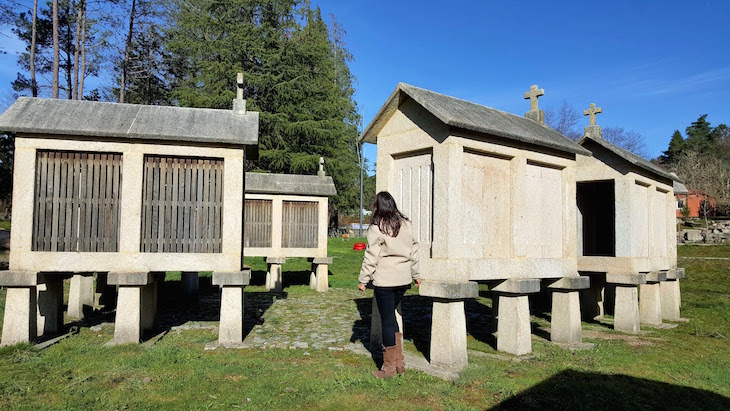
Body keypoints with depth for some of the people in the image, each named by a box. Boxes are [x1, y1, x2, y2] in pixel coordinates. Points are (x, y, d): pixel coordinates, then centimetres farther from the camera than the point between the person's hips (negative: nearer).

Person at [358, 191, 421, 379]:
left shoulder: (377, 228, -10)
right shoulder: (406, 224, 7)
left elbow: (371, 257, -10)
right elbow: (413, 250, 13)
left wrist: (362, 280, -1)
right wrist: (416, 274, 23)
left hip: (384, 280, -6)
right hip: (403, 279, 6)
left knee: (387, 320, 3)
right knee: (391, 317, 19)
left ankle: (389, 366, 13)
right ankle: (399, 362, 21)